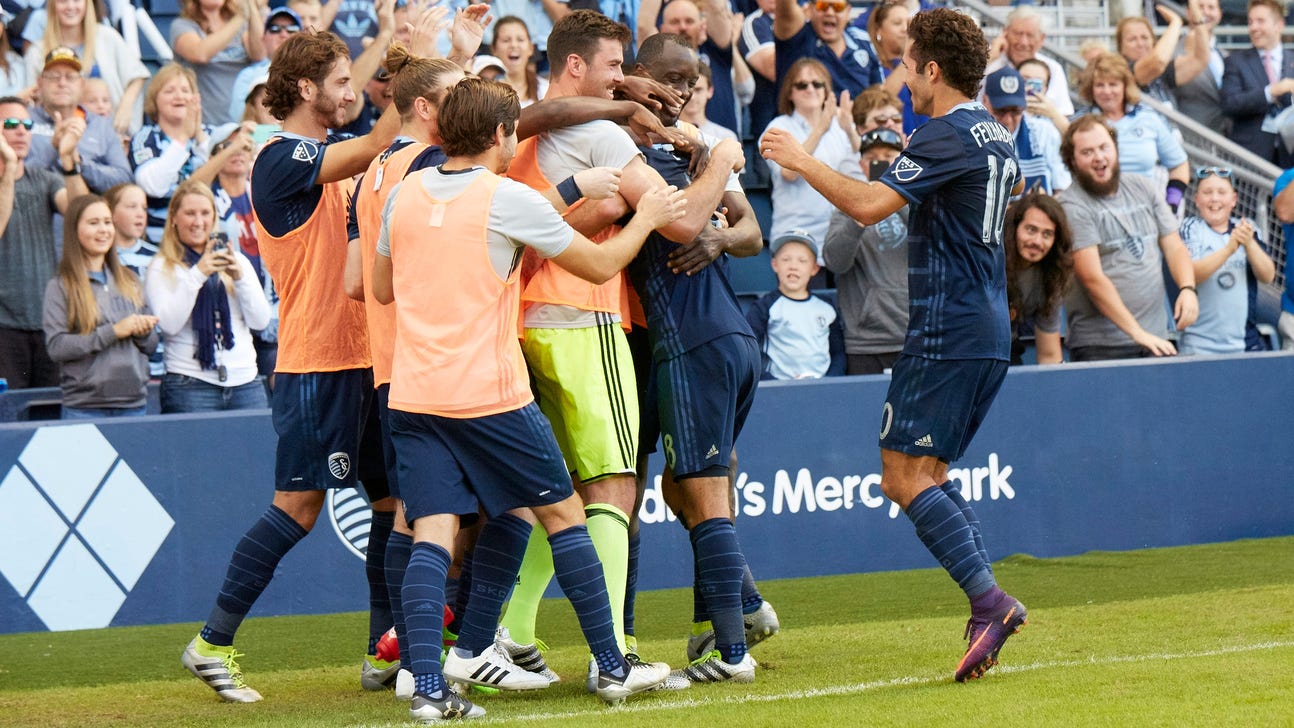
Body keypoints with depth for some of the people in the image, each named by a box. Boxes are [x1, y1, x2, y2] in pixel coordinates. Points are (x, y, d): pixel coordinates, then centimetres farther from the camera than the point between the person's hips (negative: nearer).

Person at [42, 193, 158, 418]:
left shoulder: (129, 281, 14)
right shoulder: (60, 287, 0)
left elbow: (151, 346, 18)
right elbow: (56, 347, -12)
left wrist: (143, 331, -5)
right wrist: (114, 332, -15)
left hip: (134, 401, 4)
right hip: (84, 406, -4)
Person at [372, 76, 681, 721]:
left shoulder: (404, 194, 7)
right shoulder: (507, 200, -8)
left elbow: (382, 288, 21)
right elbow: (601, 264, 2)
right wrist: (647, 217, 18)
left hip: (413, 395, 4)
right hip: (489, 394, -4)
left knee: (431, 534, 0)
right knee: (563, 514, 9)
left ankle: (428, 685, -15)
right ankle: (612, 668, 15)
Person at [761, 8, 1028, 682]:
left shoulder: (945, 135, -15)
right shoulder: (995, 135, 14)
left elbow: (869, 204, -23)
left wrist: (801, 160, -12)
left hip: (945, 334, -10)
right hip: (988, 333, 10)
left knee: (904, 478, -8)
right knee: (927, 474, 15)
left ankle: (988, 600, -18)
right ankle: (989, 605, 6)